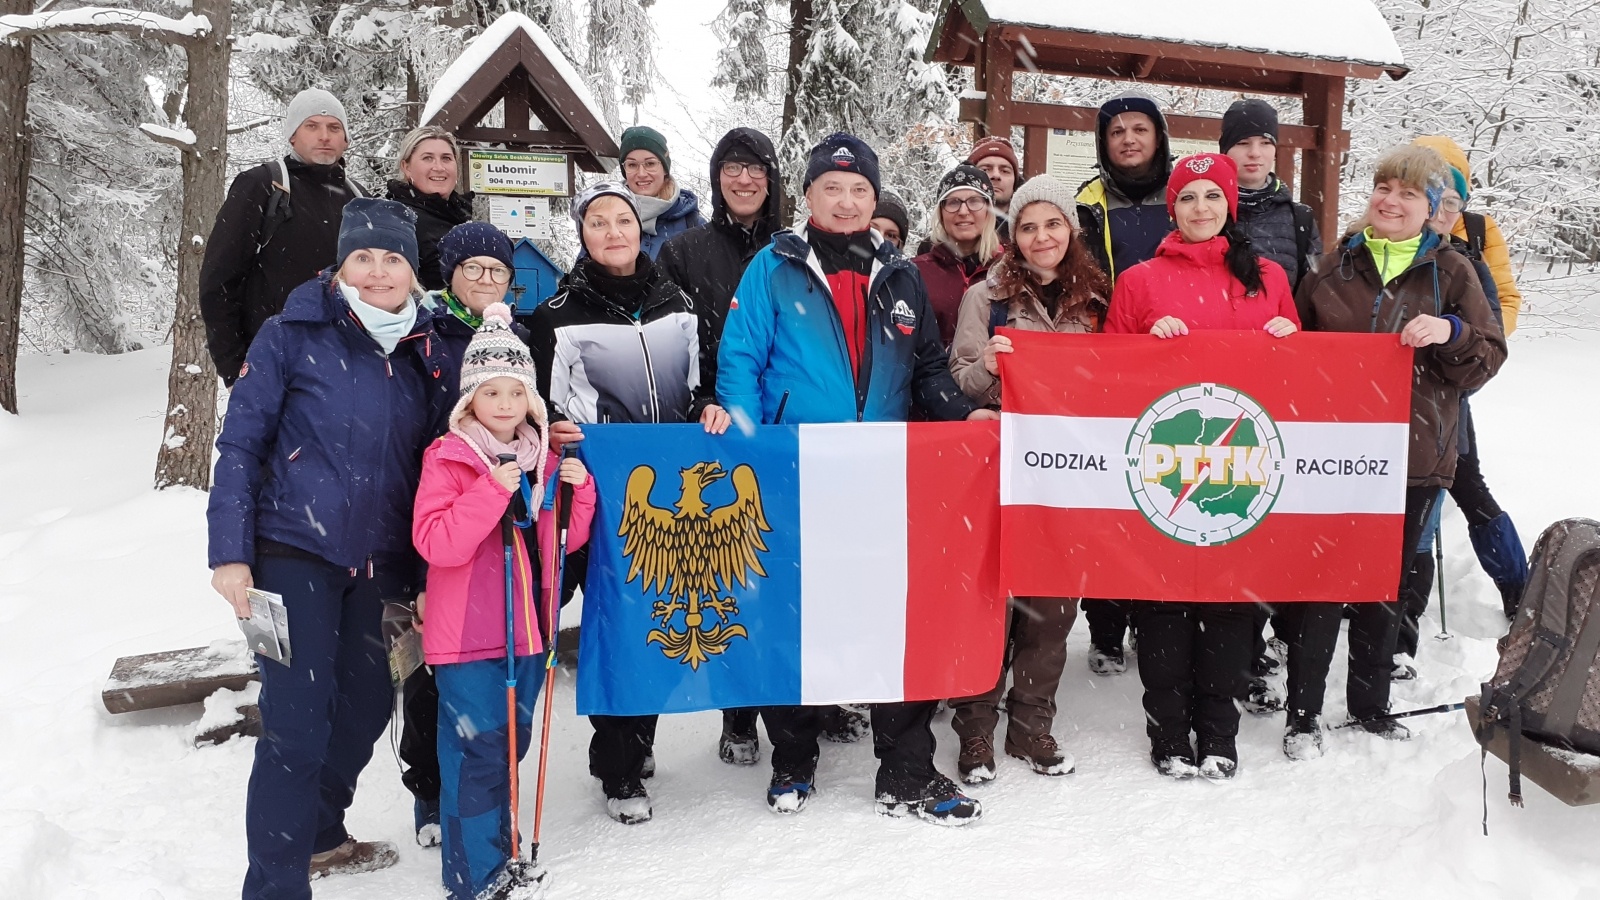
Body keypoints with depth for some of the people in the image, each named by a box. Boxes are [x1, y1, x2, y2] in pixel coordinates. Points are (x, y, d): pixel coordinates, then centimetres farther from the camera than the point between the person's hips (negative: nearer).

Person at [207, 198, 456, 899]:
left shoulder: (430, 356, 6)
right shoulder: (292, 335, -6)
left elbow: (433, 470, 12)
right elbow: (241, 444, -6)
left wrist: (427, 576, 12)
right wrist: (230, 553, -12)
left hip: (377, 565, 5)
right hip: (293, 556, -5)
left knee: (367, 704, 14)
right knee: (296, 720, -8)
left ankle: (320, 837, 37)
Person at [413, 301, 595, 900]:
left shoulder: (544, 460, 9)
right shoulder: (447, 458, -9)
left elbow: (562, 541, 15)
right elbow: (435, 543, -20)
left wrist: (579, 492, -2)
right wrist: (492, 489, -26)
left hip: (527, 627, 6)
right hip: (467, 633, -6)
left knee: (512, 740, 16)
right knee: (478, 748, -1)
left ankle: (495, 849, 32)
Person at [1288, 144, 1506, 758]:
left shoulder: (1450, 272, 5)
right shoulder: (1336, 265, 8)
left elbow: (1488, 359, 1)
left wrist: (1450, 333, -17)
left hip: (1414, 457, 0)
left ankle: (1370, 703, 30)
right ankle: (1303, 714, 13)